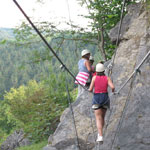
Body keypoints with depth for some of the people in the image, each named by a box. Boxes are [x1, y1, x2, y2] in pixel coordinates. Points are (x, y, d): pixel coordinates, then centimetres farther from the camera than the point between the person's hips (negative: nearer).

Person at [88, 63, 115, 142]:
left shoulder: (94, 77, -4)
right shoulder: (107, 78, -1)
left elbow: (90, 89, -4)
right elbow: (112, 87, -14)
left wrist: (89, 89, 21)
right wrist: (113, 90, 10)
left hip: (96, 99, -2)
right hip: (105, 98, 2)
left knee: (98, 119, -5)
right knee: (102, 116, 22)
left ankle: (100, 137, -20)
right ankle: (100, 133, 31)